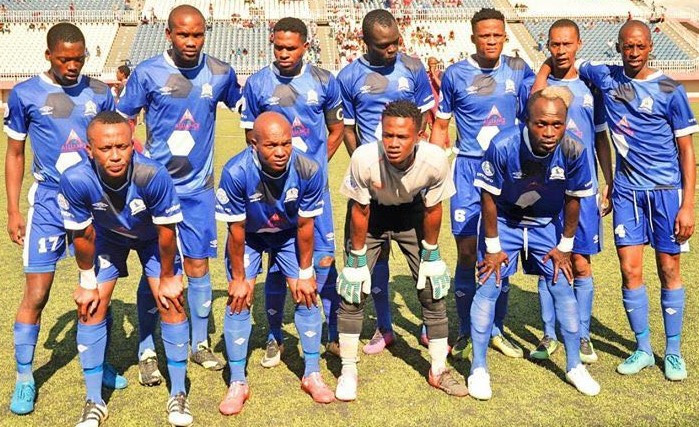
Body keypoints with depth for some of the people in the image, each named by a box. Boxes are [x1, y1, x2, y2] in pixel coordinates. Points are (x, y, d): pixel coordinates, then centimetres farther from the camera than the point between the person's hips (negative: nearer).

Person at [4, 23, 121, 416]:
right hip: (49, 204, -2)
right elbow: (15, 154, 5)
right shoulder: (25, 95, -2)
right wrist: (13, 212, 2)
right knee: (37, 292, -1)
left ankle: (101, 364, 28)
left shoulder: (100, 93, 3)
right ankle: (25, 378, 15)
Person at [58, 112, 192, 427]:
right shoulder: (76, 180, -36)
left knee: (171, 304, -6)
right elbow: (82, 235, -18)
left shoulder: (153, 176, -40)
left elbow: (166, 232, -24)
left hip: (153, 236, -1)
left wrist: (167, 278, -11)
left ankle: (178, 394, 13)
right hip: (107, 236, 1)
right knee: (91, 308, -3)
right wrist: (87, 282, -6)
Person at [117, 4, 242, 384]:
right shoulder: (147, 73, -7)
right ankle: (147, 353, 15)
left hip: (199, 187, 2)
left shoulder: (220, 73, -1)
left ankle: (200, 344, 25)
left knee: (198, 266, 8)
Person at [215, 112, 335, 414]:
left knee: (306, 296, -1)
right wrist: (238, 278, -14)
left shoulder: (309, 171, -32)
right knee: (238, 300, -8)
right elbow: (236, 230, -24)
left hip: (289, 235, 1)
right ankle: (237, 383, 6)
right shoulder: (236, 172, -37)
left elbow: (304, 226, -17)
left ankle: (312, 375, 17)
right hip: (248, 236, -1)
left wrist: (305, 273, -9)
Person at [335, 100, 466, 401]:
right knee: (352, 291, -6)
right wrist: (357, 259, -11)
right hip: (371, 213, -1)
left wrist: (430, 255, -4)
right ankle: (348, 371, 12)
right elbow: (360, 211, -19)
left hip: (412, 214, 1)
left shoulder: (435, 159, -33)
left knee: (433, 289, 1)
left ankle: (438, 370, 19)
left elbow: (432, 209, -14)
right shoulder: (364, 158, -36)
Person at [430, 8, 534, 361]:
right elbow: (440, 126, 4)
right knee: (467, 254, -2)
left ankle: (497, 330, 22)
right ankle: (465, 333, 15)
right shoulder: (455, 74, -2)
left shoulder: (518, 70, 3)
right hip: (469, 170, -2)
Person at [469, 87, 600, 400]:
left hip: (546, 225, 2)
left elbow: (573, 200, -9)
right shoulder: (503, 146, -32)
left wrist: (564, 247, -1)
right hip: (503, 221, -2)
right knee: (488, 288, -3)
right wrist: (493, 247, -12)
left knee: (563, 289, 4)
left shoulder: (574, 151, -25)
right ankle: (478, 369, 12)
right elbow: (489, 198, -19)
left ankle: (574, 366, 23)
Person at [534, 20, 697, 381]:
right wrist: (541, 78, -6)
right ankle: (643, 350, 18)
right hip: (627, 189, 2)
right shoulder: (605, 77, 2)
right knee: (630, 270, 2)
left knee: (669, 269, 5)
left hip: (666, 189, -2)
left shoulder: (669, 90, -5)